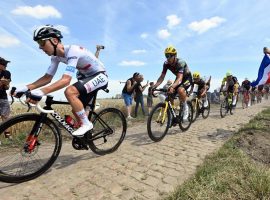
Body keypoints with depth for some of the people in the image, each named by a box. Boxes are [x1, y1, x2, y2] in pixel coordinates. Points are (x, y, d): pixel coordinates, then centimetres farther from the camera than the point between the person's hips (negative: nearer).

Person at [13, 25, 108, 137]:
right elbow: (47, 78, -1)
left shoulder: (72, 51, -28)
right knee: (77, 110, 5)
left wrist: (40, 92, -45)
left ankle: (86, 123, -13)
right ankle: (87, 133, 26)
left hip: (100, 76, -8)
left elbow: (66, 80, -38)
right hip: (88, 77, 9)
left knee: (69, 91, -29)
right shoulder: (56, 56, -1)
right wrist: (26, 88, -14)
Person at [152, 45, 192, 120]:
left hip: (187, 78, -6)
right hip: (179, 78, 6)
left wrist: (172, 87, -63)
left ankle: (185, 107, -12)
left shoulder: (180, 62, -33)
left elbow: (180, 78, -44)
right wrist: (154, 87, -32)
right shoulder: (166, 63, -17)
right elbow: (162, 77, -17)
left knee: (180, 90, -36)